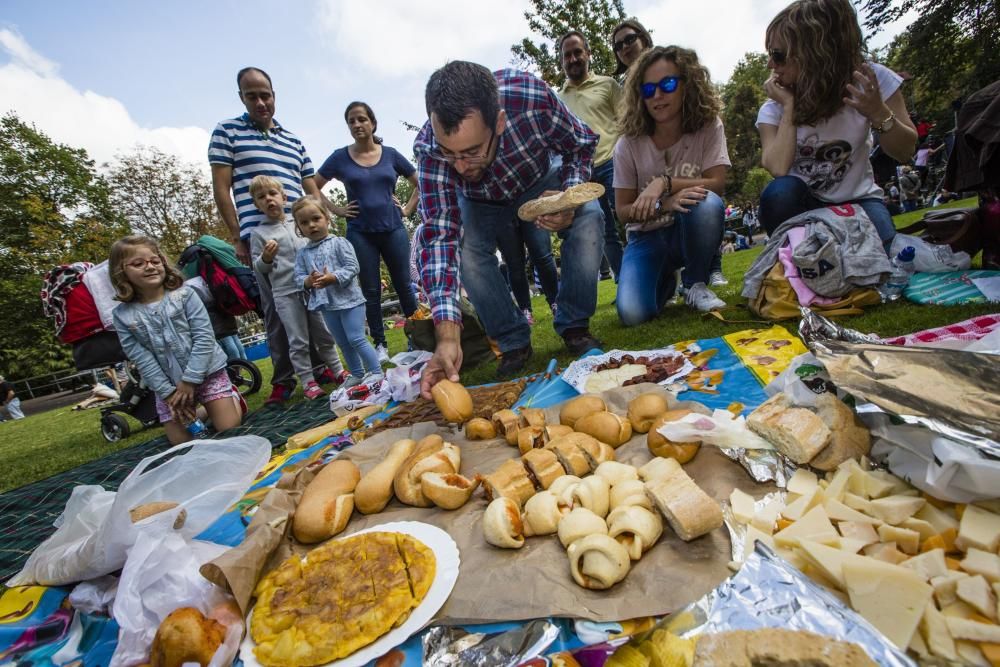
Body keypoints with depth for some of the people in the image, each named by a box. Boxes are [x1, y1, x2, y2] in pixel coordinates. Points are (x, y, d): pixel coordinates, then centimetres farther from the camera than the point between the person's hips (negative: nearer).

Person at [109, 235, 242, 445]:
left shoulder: (184, 294, -8)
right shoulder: (122, 315, -3)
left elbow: (204, 336, -13)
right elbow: (141, 359, -5)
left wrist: (190, 380, -15)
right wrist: (168, 393, -11)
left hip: (207, 372, -2)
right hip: (168, 383, 3)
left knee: (229, 428, -2)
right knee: (182, 443, 6)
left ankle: (232, 397, 27)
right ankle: (200, 412, 34)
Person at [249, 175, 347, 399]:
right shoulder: (258, 233, 4)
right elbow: (257, 268, 3)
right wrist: (265, 258, -17)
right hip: (285, 294, -3)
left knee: (324, 334, 11)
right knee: (298, 341, 1)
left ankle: (337, 370, 23)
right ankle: (308, 382, 10)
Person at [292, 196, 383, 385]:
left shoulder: (339, 243, -5)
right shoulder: (302, 253, 9)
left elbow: (353, 267, -13)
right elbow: (298, 277, 4)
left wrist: (333, 278, -25)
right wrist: (308, 281, -18)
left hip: (349, 300, -6)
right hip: (327, 305, 6)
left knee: (356, 339, -8)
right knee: (343, 343, 14)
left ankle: (376, 372, 4)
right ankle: (357, 374, 28)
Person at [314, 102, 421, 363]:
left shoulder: (390, 154, 6)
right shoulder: (340, 157, 4)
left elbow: (420, 183, 13)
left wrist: (407, 210, 4)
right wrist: (336, 210, 2)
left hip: (393, 230, 1)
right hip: (360, 234, 0)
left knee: (403, 285, 4)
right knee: (371, 291, 3)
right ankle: (380, 344, 13)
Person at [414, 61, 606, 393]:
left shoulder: (531, 96, -36)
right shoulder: (429, 148, -36)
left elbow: (582, 144, -17)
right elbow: (439, 235, -39)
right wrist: (447, 337, -48)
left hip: (542, 180, 0)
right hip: (480, 201, 0)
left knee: (588, 218, -26)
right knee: (466, 248, -28)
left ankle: (573, 325, -8)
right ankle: (514, 342, -8)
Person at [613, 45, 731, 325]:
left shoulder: (708, 126, -7)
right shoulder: (628, 145, -10)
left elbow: (717, 185, -15)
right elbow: (623, 211, -9)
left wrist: (664, 182, -27)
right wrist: (665, 205, -27)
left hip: (693, 230, 0)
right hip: (649, 235, 0)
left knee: (708, 203, -36)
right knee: (633, 314, -24)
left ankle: (696, 284, -8)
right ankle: (666, 278, 16)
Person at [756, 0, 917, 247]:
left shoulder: (870, 79, -9)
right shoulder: (774, 109, -10)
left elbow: (904, 152, -5)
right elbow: (778, 169, -27)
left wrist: (878, 113, -25)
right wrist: (788, 105, -22)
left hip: (857, 199, 0)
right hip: (804, 203, 0)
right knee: (779, 193, -34)